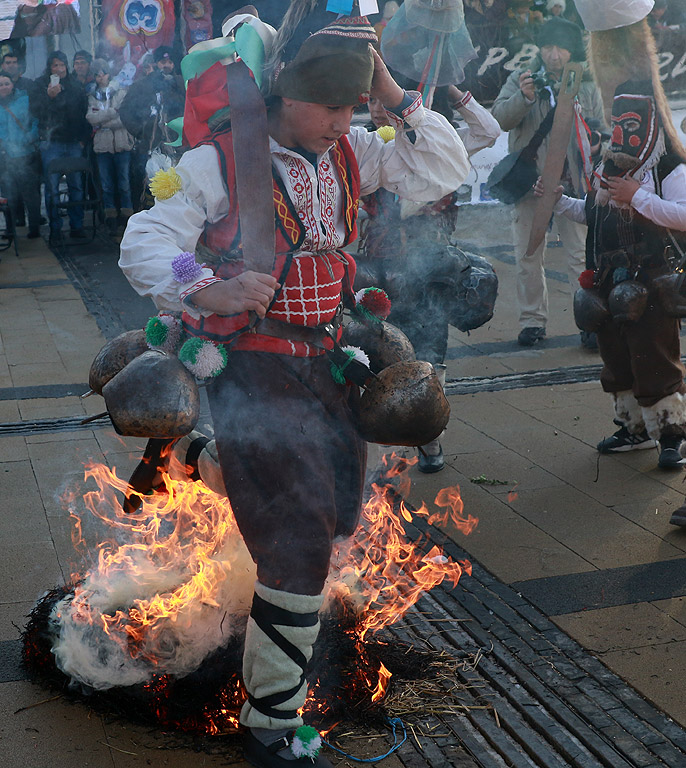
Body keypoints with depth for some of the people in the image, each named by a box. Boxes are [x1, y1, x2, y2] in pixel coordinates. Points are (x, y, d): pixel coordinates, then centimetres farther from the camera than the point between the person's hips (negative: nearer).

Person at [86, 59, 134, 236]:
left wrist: (102, 123, -9)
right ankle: (111, 220, 8)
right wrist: (113, 112, -11)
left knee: (124, 183, -2)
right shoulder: (92, 96, 13)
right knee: (106, 184, 3)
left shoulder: (121, 93, 6)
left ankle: (127, 218, 4)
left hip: (121, 144, -2)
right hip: (102, 146, 2)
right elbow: (91, 117, -5)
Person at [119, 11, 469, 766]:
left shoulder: (350, 154, 6)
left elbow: (445, 171, 5)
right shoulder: (220, 161, -13)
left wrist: (394, 96, -5)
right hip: (253, 367, -7)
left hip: (326, 362, 7)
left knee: (338, 514, 20)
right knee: (299, 547, -10)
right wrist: (208, 290, -34)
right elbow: (143, 245, -15)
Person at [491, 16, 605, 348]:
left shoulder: (587, 88, 9)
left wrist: (597, 147, -1)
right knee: (528, 256, 6)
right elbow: (500, 118, -8)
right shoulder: (519, 80, 5)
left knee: (582, 255, -4)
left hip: (573, 183, 0)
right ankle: (533, 320, 17)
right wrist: (524, 97, -23)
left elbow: (601, 131, 17)